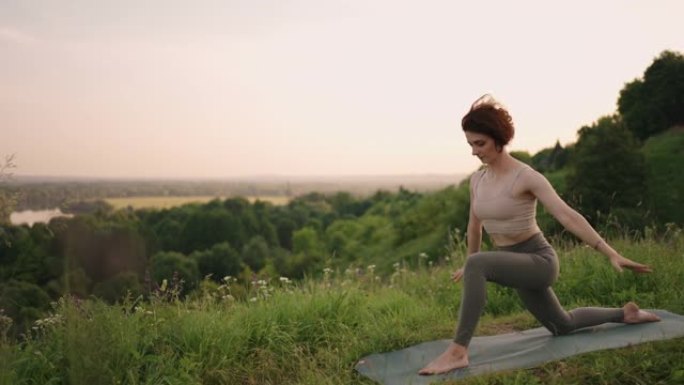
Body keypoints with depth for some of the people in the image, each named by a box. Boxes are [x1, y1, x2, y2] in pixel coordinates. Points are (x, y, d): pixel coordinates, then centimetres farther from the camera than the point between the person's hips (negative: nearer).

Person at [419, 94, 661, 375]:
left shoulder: (526, 177, -19)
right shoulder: (477, 179, 2)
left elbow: (568, 216, -25)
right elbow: (475, 224, 17)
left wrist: (611, 253, -31)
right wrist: (468, 263, 29)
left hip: (539, 261, -8)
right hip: (516, 263, 8)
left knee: (477, 264, -37)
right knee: (562, 326, 28)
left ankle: (457, 351, -30)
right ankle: (625, 313, 50)